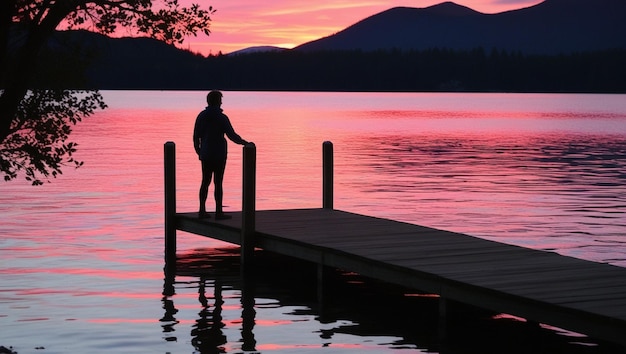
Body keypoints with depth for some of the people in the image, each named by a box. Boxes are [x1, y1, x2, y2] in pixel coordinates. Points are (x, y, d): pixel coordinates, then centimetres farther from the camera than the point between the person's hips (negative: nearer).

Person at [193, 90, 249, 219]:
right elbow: (232, 135, -14)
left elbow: (196, 136, 7)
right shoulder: (222, 118, -13)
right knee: (218, 182, -1)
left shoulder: (201, 116, 3)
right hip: (219, 155, -5)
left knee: (205, 181, 12)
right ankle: (219, 212, 2)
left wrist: (198, 150, 20)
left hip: (205, 154, 5)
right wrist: (243, 142, -1)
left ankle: (202, 210, 12)